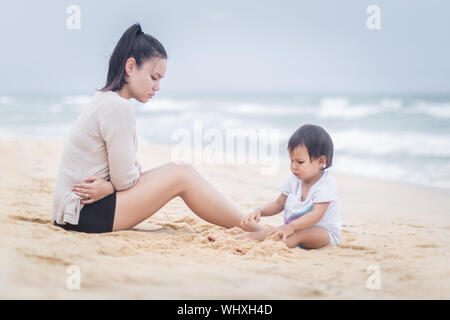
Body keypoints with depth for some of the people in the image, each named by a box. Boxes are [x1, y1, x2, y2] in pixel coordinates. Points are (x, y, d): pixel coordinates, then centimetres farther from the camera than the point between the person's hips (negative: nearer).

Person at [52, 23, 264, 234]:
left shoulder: (105, 99, 12)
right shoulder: (118, 107, -19)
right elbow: (125, 180, -19)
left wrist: (108, 186, -10)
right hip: (83, 213, -10)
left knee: (178, 170, 8)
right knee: (181, 176, -11)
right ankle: (257, 231, -4)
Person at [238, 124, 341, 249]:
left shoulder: (326, 184, -18)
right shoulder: (294, 180, 5)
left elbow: (316, 214, -28)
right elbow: (279, 204, 15)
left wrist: (291, 227, -40)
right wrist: (260, 211, -5)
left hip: (325, 233, -9)